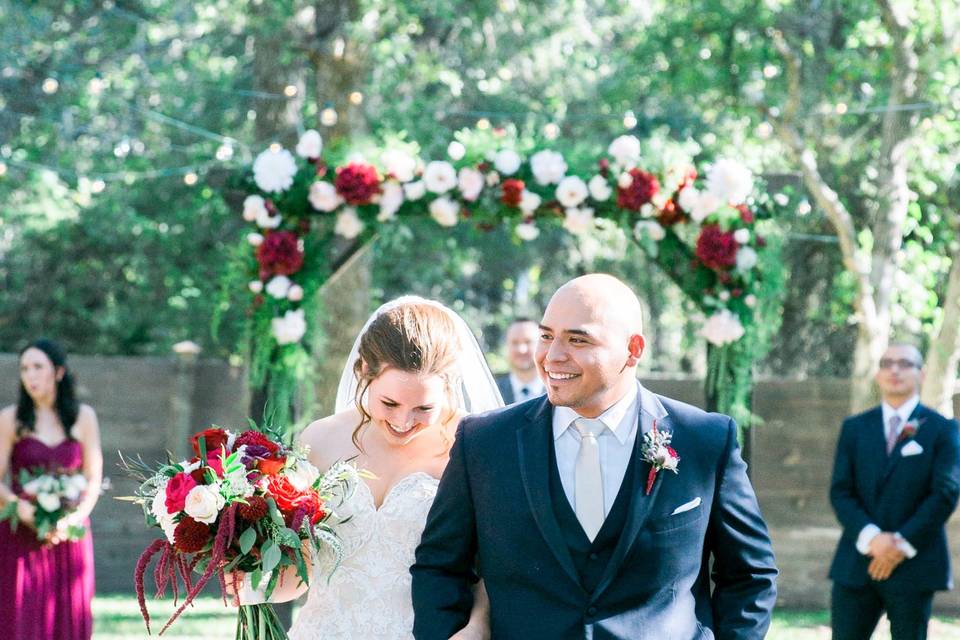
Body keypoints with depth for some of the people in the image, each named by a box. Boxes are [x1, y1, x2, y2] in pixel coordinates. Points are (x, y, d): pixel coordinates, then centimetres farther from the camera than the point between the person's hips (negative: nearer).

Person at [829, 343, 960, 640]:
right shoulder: (854, 428, 12)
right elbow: (840, 492, 3)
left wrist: (903, 544, -13)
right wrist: (870, 537, -14)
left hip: (914, 564, -2)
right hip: (856, 563, 2)